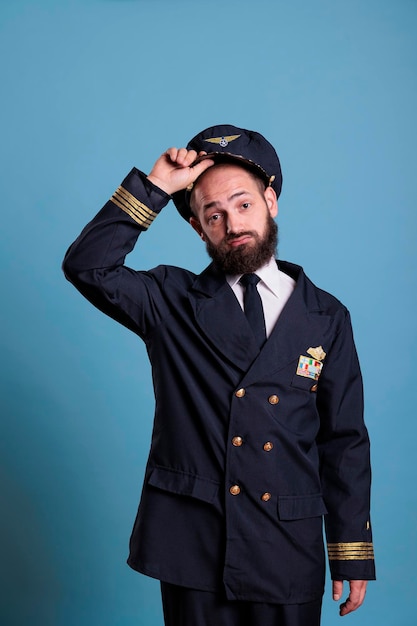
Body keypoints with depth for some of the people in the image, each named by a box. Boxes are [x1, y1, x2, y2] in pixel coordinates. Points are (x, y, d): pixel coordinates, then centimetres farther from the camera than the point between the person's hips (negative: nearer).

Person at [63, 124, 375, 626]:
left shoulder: (326, 318, 3)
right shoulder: (173, 302, 2)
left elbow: (344, 443, 3)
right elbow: (86, 266, -13)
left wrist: (353, 557, 2)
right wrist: (154, 186, -15)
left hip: (288, 555, 1)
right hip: (192, 547, -1)